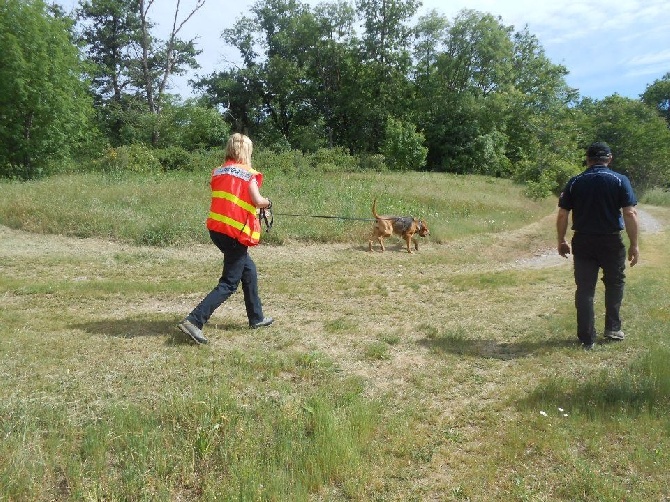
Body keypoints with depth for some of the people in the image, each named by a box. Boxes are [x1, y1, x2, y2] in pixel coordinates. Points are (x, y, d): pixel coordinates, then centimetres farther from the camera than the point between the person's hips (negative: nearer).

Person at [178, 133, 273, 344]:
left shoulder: (218, 172, 11)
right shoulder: (248, 173, -5)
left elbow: (221, 198, 9)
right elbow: (258, 201, -14)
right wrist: (267, 202, 7)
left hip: (216, 228, 7)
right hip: (236, 231, -7)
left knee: (248, 269, 22)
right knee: (229, 283, -1)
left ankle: (256, 317, 32)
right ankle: (194, 321, -13)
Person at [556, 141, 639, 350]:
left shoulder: (574, 183, 1)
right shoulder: (620, 181, -4)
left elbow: (562, 215, 0)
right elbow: (630, 214, -10)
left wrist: (561, 241, 11)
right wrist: (634, 244, -4)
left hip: (583, 242, 1)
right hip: (611, 241, -1)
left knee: (585, 289, 5)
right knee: (614, 283, 21)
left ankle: (587, 338, 7)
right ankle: (612, 327, 24)